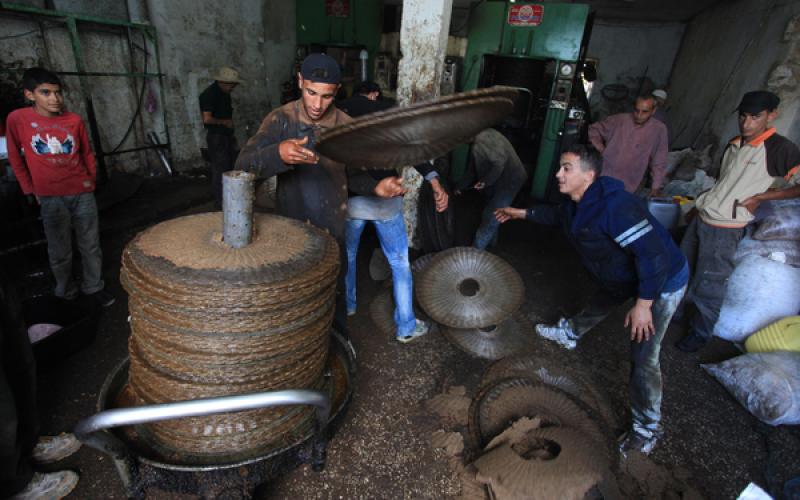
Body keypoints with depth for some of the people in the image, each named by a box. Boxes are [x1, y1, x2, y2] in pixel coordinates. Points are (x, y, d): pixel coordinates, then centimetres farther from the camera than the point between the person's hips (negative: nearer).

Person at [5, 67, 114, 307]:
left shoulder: (74, 120, -1)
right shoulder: (17, 119, -4)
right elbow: (15, 157, 7)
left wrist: (91, 179, 8)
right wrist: (30, 189, 6)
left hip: (82, 193, 1)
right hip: (51, 197, -1)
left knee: (90, 245, 8)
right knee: (60, 250, 7)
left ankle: (94, 287, 21)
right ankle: (66, 292, 24)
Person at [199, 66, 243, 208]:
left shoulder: (224, 93, 11)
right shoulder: (209, 94, -17)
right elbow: (207, 119, -25)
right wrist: (225, 122, -13)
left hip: (227, 136, 9)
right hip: (216, 137, -9)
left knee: (230, 166, 15)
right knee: (220, 170, -7)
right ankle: (220, 202, 1)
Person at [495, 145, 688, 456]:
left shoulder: (615, 206, -36)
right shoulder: (577, 202, -6)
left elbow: (653, 254, -36)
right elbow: (557, 214, 19)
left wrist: (643, 304, -33)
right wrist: (523, 214, 19)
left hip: (662, 280, -9)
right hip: (626, 273, 9)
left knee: (644, 356, -8)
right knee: (602, 301, 31)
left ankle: (647, 428, 9)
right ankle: (570, 334, 60)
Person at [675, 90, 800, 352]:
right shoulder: (734, 144, 9)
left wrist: (760, 197, -15)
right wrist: (703, 202, 17)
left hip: (725, 229, -7)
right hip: (701, 218, 7)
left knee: (709, 286, 1)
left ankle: (701, 333, 19)